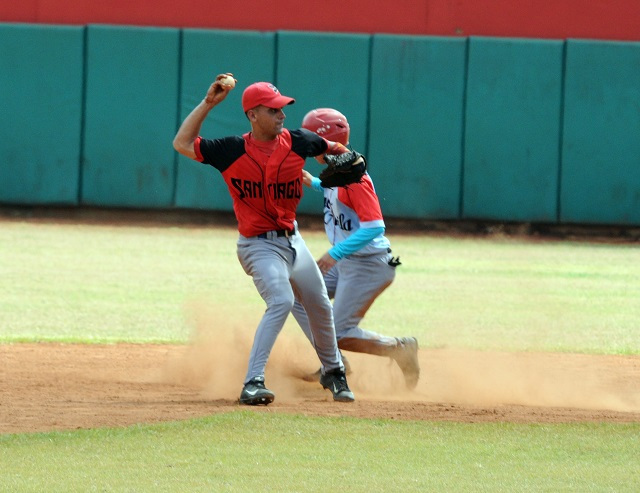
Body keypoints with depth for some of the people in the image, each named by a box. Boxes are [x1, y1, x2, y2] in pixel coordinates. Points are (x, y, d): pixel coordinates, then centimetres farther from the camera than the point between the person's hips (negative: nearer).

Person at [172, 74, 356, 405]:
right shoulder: (233, 150, -14)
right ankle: (252, 384, -29)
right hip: (259, 244, -6)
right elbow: (182, 143, -16)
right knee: (281, 300, -28)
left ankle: (333, 372, 43)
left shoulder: (297, 142, -3)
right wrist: (208, 103, -19)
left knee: (320, 306, 18)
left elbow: (331, 148, 19)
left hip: (291, 239, 6)